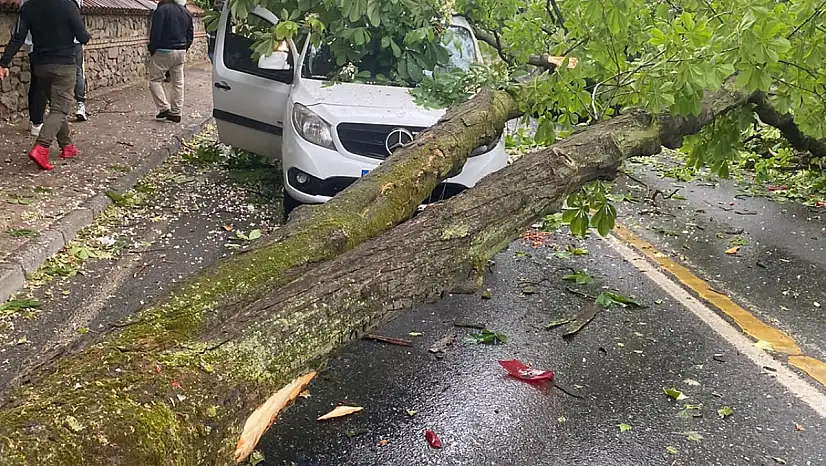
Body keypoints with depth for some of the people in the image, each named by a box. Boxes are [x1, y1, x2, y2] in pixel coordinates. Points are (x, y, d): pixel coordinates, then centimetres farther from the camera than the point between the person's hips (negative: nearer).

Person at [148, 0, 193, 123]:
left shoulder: (162, 10, -11)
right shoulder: (186, 13, 10)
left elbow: (155, 33, -15)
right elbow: (190, 35, 13)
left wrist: (152, 50, -5)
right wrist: (184, 49, 17)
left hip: (163, 52, -6)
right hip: (181, 53, 6)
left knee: (155, 80, 4)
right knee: (178, 83, 8)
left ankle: (164, 108, -5)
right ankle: (176, 113, 11)